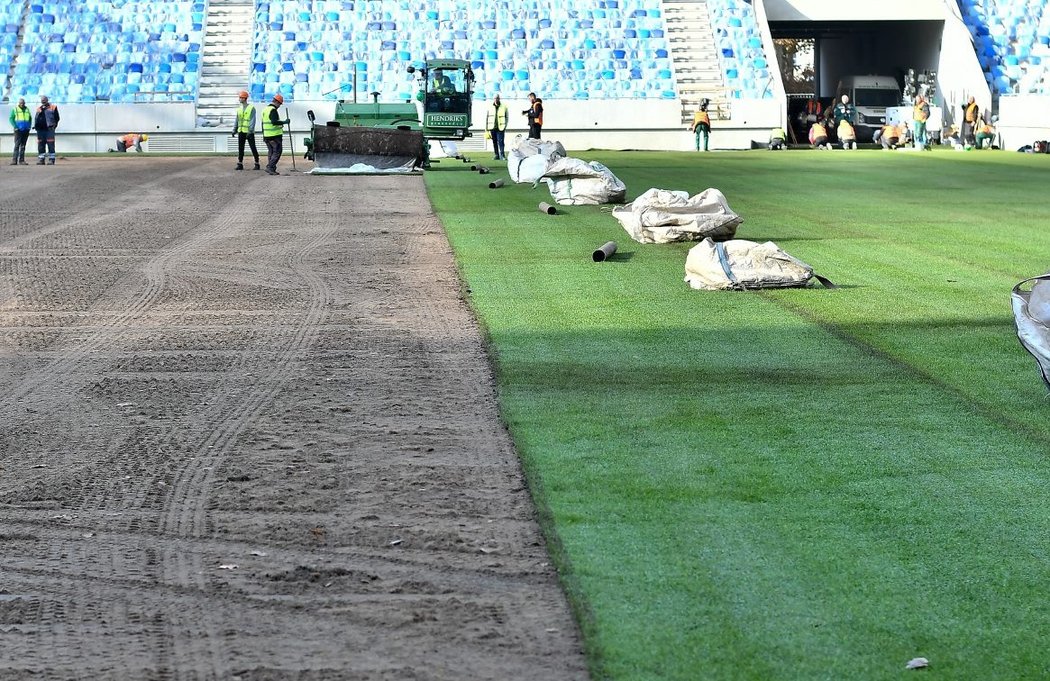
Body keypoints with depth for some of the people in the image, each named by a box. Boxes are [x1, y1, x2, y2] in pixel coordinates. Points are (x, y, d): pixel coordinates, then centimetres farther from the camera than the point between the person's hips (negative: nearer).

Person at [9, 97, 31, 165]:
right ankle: (14, 160, -13)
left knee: (23, 146, 6)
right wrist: (15, 127, -12)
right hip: (18, 130, -4)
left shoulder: (27, 109, 12)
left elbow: (30, 118, 18)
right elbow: (11, 119, -1)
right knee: (17, 145, -11)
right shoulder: (15, 109, 1)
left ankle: (21, 160, 9)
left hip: (26, 130, 4)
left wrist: (29, 126, 4)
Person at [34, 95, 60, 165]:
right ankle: (41, 159, 10)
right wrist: (35, 125, 7)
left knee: (50, 145, -8)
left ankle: (51, 159, -6)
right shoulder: (39, 109, 19)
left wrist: (54, 125, -7)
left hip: (49, 129, -5)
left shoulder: (53, 108, 5)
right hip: (40, 130, 5)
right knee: (40, 145, 6)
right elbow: (36, 118, 21)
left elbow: (57, 118, 3)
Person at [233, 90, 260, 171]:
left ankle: (257, 164, 8)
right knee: (240, 148, 4)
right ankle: (240, 164, 7)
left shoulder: (251, 108, -7)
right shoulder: (239, 108, 12)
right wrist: (234, 130, 10)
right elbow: (236, 120, 16)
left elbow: (253, 120, -13)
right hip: (241, 131, 6)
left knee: (253, 148, 0)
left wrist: (250, 131, -21)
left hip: (249, 132, -6)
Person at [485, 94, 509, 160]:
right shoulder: (489, 107, 7)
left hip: (500, 128, -2)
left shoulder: (504, 107, 4)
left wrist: (505, 126, 1)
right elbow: (486, 118, 11)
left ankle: (502, 156, -12)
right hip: (492, 128, 2)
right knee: (494, 142, 6)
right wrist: (486, 128, 7)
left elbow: (506, 117, 9)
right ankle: (497, 155, 14)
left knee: (501, 142, -10)